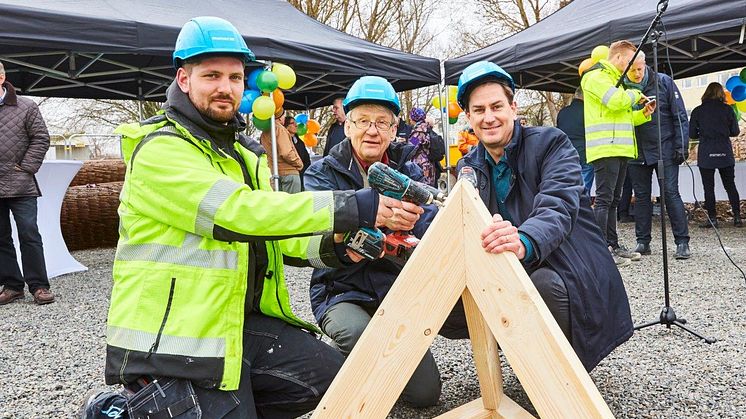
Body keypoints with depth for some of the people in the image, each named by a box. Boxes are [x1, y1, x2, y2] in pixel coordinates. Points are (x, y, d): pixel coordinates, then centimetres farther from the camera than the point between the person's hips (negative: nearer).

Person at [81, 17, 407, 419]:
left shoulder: (243, 151, 14)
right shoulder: (160, 149, -15)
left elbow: (261, 235, 12)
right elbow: (239, 212, -29)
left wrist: (329, 245, -7)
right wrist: (349, 207, -30)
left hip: (240, 321, 8)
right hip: (170, 337, -8)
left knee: (332, 375, 1)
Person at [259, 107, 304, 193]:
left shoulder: (264, 133, 13)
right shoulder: (279, 128, -11)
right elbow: (287, 153, -18)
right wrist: (299, 163, -6)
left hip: (274, 172, 8)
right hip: (289, 172, -8)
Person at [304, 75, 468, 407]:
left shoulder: (408, 172, 6)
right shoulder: (322, 173, -2)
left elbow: (435, 227, -11)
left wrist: (410, 220, -37)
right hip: (342, 292, -2)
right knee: (357, 332, -34)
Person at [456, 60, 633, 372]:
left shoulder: (551, 143, -9)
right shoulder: (468, 167, 7)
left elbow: (558, 208, -26)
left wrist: (523, 243, -49)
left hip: (567, 276, -5)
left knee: (545, 284, -37)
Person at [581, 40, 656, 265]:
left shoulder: (616, 79, 27)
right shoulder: (597, 76, -3)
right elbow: (615, 100, -20)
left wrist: (643, 113, 13)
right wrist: (635, 94, -1)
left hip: (620, 150, 10)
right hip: (605, 150, -10)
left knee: (613, 200, 11)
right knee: (604, 199, -11)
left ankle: (613, 245, 16)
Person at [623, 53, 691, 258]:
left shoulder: (664, 82, -2)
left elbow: (680, 116, -1)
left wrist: (681, 146, -7)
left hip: (664, 149, -2)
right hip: (636, 153, 2)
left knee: (671, 194, -5)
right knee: (641, 196, 7)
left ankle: (682, 242, 2)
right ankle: (642, 242, 14)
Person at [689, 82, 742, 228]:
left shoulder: (697, 111, -3)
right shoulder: (727, 109, 0)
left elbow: (692, 134, 0)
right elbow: (735, 131, 4)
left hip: (706, 155, -2)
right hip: (725, 154, 2)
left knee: (709, 187, 4)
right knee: (730, 186, 12)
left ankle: (712, 218, 3)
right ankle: (737, 217, 10)